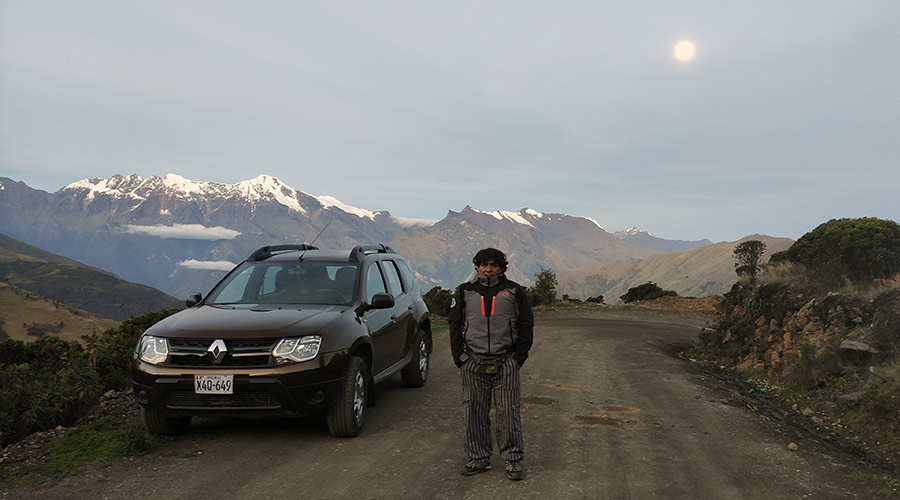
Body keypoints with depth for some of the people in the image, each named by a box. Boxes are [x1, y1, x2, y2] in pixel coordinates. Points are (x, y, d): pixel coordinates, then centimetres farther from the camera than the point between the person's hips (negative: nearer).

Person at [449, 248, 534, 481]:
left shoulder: (514, 291, 6)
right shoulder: (464, 292, 9)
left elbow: (526, 325, 7)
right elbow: (455, 326, 10)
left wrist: (519, 357, 0)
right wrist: (459, 359, 3)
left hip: (506, 363, -1)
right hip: (473, 363, 2)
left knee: (508, 412, -1)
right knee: (475, 413, 6)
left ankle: (513, 459, 9)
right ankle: (479, 458, 18)